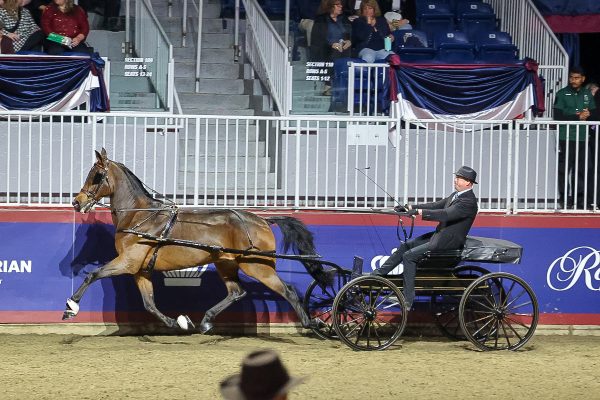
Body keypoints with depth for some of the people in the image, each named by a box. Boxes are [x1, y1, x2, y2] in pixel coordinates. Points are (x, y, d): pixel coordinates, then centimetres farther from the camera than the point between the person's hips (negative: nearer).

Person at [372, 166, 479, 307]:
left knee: (409, 256, -15)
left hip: (448, 242, -10)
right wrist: (410, 207, 3)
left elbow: (445, 214, -30)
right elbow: (435, 206, 12)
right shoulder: (456, 195, 12)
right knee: (405, 246, 8)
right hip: (438, 235, 10)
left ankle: (408, 300, -12)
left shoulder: (468, 201, -19)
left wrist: (419, 212, -33)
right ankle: (378, 274, 15)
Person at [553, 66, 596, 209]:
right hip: (565, 137, -3)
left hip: (582, 138, 3)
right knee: (564, 170, -4)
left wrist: (587, 114, -7)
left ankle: (579, 199, 8)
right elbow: (558, 117, -6)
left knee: (581, 170, 2)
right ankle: (565, 198, 1)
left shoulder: (588, 95, 14)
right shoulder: (562, 94, 2)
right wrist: (578, 117, -11)